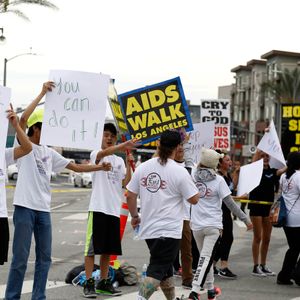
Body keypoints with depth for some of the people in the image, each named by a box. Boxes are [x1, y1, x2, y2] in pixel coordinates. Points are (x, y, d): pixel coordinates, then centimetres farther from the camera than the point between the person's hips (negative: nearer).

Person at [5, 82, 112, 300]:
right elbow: (23, 119, -20)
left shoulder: (49, 152, 16)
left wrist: (99, 167, 11)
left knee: (44, 257, 9)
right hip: (25, 207, -7)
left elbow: (75, 166, 21)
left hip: (44, 210, 7)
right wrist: (42, 94, -19)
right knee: (20, 257, -4)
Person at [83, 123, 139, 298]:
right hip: (98, 208, -6)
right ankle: (89, 283, 0)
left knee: (108, 249, 10)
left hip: (114, 210, 6)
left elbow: (125, 183, 9)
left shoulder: (119, 161, 18)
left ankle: (104, 283, 18)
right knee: (92, 248, -4)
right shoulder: (96, 155, -1)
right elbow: (104, 153, -26)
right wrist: (124, 145, -40)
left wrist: (129, 163, -1)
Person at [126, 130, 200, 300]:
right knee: (157, 269, -6)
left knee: (165, 267, 21)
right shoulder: (179, 171, -12)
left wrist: (134, 216, 21)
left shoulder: (143, 167, 2)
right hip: (169, 230, -6)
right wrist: (196, 188, 13)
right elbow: (194, 199, -7)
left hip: (148, 228, 6)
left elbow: (131, 195, 7)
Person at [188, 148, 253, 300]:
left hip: (197, 225, 4)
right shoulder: (218, 180, -8)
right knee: (206, 258, -7)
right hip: (213, 226, -4)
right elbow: (230, 203, -7)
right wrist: (245, 219, -1)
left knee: (206, 257, 19)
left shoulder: (194, 175, -1)